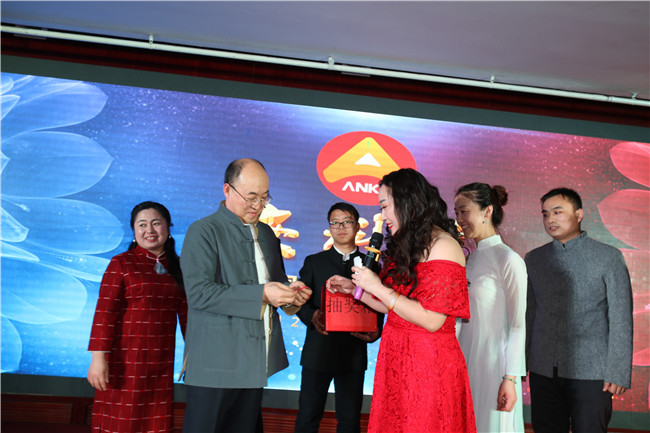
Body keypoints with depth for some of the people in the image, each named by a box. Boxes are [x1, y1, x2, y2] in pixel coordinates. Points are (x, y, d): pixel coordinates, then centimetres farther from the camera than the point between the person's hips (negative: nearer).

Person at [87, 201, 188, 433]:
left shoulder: (178, 268, 9)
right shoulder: (121, 264, -4)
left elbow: (186, 314, 12)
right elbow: (104, 314, -9)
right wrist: (98, 357, -14)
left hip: (161, 363, 4)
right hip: (125, 359, -4)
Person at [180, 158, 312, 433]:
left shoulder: (266, 233, 16)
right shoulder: (203, 231, -7)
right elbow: (199, 293, -17)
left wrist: (289, 293, 1)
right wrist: (261, 294, -22)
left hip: (255, 361, 6)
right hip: (215, 364, -6)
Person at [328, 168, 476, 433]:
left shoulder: (442, 246, -15)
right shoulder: (407, 247, 12)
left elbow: (431, 320, -20)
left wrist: (378, 288, -17)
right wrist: (353, 288, 11)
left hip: (428, 364, -8)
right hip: (396, 360, 8)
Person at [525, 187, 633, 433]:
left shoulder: (608, 258, 0)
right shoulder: (533, 260, 9)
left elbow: (621, 319, -3)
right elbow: (528, 315, 11)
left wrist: (619, 373, -8)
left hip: (590, 372, -3)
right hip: (543, 372, 3)